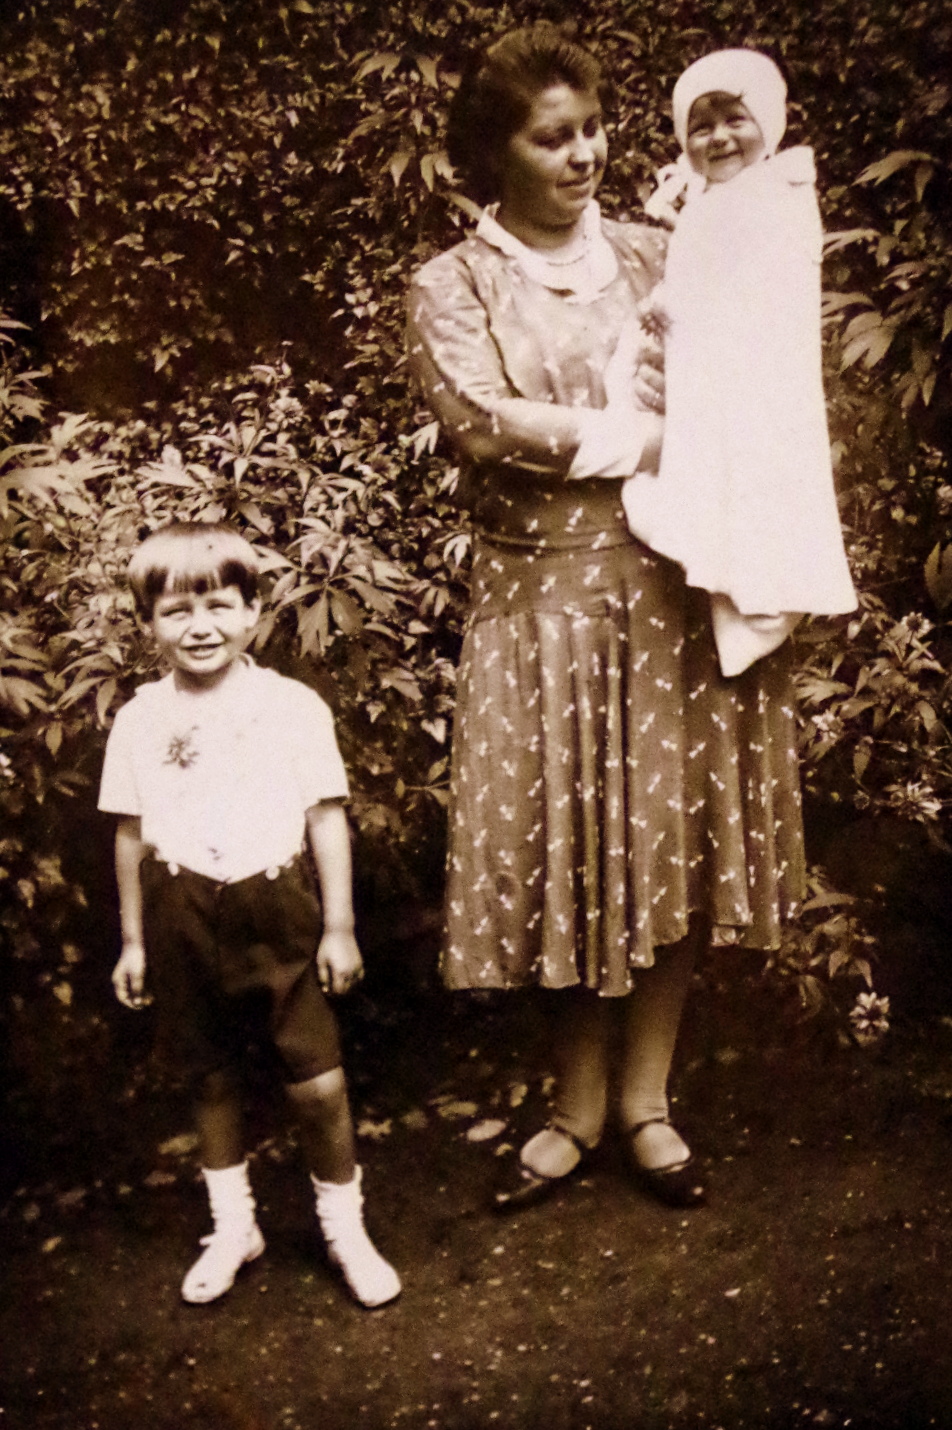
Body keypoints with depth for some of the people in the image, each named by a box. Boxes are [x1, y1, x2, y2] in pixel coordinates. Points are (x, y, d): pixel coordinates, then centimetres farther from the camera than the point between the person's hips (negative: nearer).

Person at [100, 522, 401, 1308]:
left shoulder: (293, 706, -5)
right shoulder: (140, 720, 1)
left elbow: (328, 817, -2)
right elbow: (132, 832, 8)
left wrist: (340, 926, -2)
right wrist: (134, 940, 11)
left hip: (278, 911, -2)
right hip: (186, 921, 2)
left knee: (319, 1081, -2)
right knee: (212, 1078, 15)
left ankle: (345, 1228, 22)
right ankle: (233, 1227, 35)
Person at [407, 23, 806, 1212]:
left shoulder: (655, 257, 9)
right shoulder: (452, 287, 2)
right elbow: (485, 423, -14)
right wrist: (647, 438, -12)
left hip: (678, 590, 2)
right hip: (544, 597, -2)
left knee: (673, 839, 5)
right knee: (565, 853, 4)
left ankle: (647, 1102, 22)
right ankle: (576, 1108, 23)